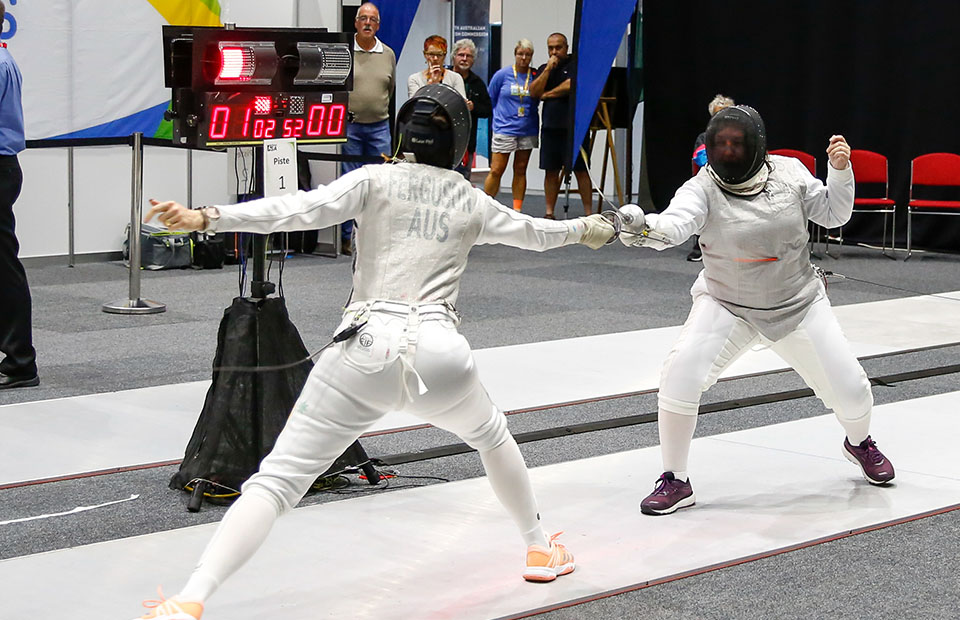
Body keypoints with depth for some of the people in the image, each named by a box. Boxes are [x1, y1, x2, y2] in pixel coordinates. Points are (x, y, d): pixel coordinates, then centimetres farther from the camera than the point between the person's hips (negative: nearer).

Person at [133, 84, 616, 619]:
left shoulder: (376, 180, 6)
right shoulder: (473, 201, 17)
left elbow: (300, 211, -11)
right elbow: (536, 233, 37)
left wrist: (205, 219, -20)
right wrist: (584, 229, 60)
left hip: (368, 352, -2)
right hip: (440, 354, 2)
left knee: (277, 482, -5)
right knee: (492, 435, 36)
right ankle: (540, 550, 46)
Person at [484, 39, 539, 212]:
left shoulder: (536, 76, 2)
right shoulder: (502, 75, -2)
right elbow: (490, 99, 8)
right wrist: (500, 116, 11)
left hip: (528, 131, 2)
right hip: (504, 129, -2)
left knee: (520, 170, 8)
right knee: (496, 171, -5)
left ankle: (517, 210, 13)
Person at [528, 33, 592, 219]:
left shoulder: (575, 64, 0)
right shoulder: (544, 68, 16)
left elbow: (571, 85, -14)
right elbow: (534, 92, 4)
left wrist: (547, 94, 0)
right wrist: (548, 69, -5)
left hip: (573, 126, -5)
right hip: (550, 126, 5)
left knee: (580, 171, -4)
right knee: (551, 171, 6)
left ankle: (588, 213, -2)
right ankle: (549, 213, 11)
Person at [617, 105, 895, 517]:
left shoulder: (788, 173, -11)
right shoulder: (702, 189, -21)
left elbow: (834, 216, 0)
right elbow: (673, 227, -41)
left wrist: (840, 169, -18)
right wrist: (640, 226, -64)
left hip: (798, 305, 2)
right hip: (726, 306, -2)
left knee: (850, 391, 2)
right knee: (681, 375, -26)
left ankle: (859, 443, 40)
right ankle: (676, 482, -9)